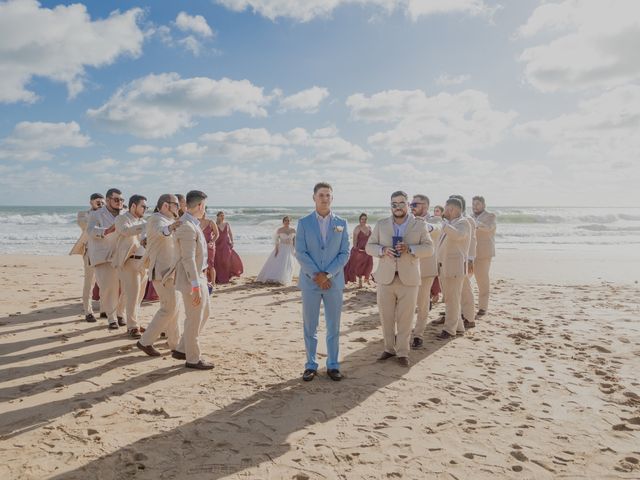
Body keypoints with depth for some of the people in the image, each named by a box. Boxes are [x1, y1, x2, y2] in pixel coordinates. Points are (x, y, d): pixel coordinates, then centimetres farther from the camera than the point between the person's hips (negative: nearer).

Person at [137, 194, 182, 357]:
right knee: (169, 308, -8)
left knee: (171, 307, 14)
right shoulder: (157, 219, -15)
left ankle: (175, 344, 23)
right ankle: (145, 341, 0)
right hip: (162, 271, -10)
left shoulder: (167, 221, 16)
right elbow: (160, 231, -39)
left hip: (168, 271, 10)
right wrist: (170, 228, -60)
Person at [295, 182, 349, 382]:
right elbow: (300, 253, -4)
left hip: (334, 282, 1)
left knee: (333, 327, 7)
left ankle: (333, 365, 19)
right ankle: (311, 365, 18)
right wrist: (316, 275, -13)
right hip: (310, 282, -1)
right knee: (310, 327, 6)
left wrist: (327, 274, -11)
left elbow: (344, 253, 0)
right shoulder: (304, 223, 1)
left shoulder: (341, 223, 5)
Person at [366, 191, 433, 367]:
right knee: (386, 317, 8)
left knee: (405, 318, 3)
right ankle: (389, 348, 24)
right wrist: (383, 250, -14)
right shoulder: (381, 225, 8)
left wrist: (409, 249, -18)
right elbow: (369, 246, 7)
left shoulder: (420, 225, 3)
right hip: (386, 278, 2)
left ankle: (403, 352, 15)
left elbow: (429, 248, -1)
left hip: (408, 279, -2)